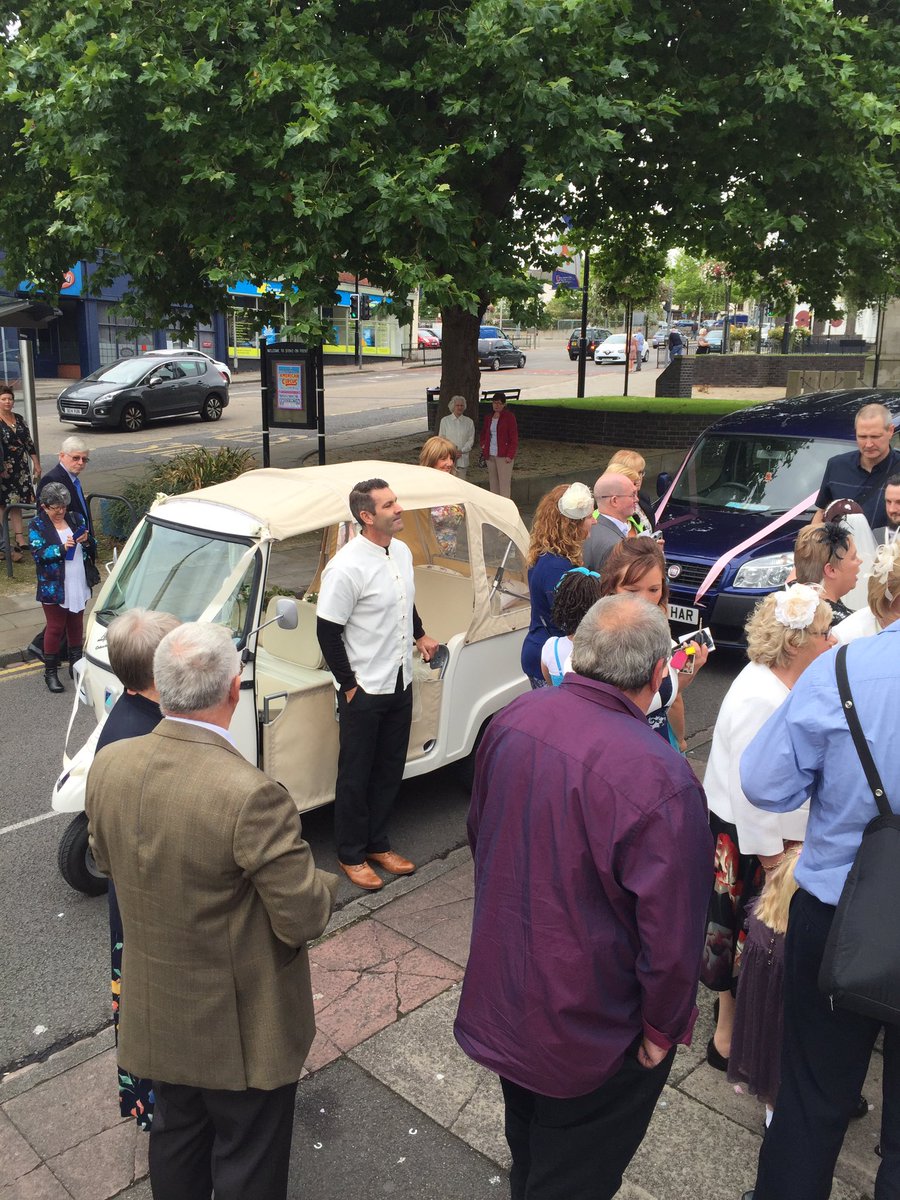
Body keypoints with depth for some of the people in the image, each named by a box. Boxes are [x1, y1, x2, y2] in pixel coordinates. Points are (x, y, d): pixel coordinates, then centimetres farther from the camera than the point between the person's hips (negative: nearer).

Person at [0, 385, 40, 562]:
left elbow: (29, 442, 14)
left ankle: (19, 537, 9)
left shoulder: (18, 419, 10)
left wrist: (36, 464, 12)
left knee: (16, 502, 8)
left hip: (21, 468, 6)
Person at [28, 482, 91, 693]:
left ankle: (76, 664, 31)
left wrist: (86, 540, -12)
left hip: (78, 585, 4)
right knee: (55, 628, 3)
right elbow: (39, 554, -15)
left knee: (76, 624, 16)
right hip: (54, 587, -4)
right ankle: (50, 672, 15)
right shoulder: (37, 526, -4)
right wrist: (62, 547, -27)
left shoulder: (74, 518, 7)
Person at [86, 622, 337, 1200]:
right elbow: (305, 918, -26)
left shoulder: (108, 765, -14)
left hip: (156, 1013, 6)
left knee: (177, 1133, 29)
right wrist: (326, 884, -5)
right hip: (242, 1027, -6)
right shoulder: (251, 795, -35)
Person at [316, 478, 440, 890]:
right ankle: (351, 855, 26)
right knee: (356, 776, 9)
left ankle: (377, 844, 35)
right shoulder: (346, 567, -21)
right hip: (364, 691, -7)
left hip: (400, 685, 7)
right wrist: (349, 685, -14)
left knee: (390, 771, 18)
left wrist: (419, 635, 19)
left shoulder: (402, 552, 4)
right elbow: (327, 631, -17)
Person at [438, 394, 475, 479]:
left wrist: (462, 451, -10)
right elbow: (442, 438, 4)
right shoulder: (445, 420, 6)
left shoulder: (469, 422, 7)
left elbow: (471, 440, 5)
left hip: (463, 458, 1)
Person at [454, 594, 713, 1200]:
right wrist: (663, 1029, -7)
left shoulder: (513, 719, -13)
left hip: (501, 991, 6)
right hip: (591, 1032, -6)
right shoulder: (661, 780, -33)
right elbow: (672, 936, -26)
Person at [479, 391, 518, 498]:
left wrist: (510, 455, -14)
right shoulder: (488, 418, 14)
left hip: (503, 456, -6)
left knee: (504, 483, -8)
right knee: (493, 483, 8)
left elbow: (514, 438, -7)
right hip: (490, 455, 6)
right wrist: (483, 445, 12)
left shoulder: (509, 417, -4)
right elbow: (483, 433, 30)